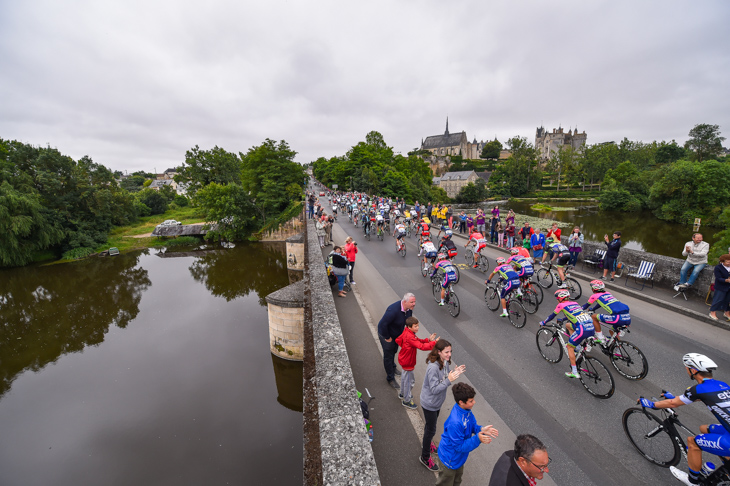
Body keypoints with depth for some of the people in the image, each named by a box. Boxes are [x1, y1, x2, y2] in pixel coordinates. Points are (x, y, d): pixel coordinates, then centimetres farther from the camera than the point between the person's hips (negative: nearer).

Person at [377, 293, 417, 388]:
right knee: (388, 355, 7)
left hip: (397, 334, 7)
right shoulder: (393, 310, -41)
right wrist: (387, 338, -25)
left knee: (394, 352, 29)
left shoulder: (409, 309, -17)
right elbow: (382, 324, -37)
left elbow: (408, 320, 5)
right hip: (386, 334, -7)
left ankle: (392, 367, 55)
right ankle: (390, 378, 26)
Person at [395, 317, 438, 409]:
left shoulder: (407, 332, -4)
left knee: (405, 376, 28)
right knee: (409, 380, 7)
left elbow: (418, 340, 3)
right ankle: (407, 401, 27)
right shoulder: (410, 337, -33)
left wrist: (428, 340, -12)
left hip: (404, 359, 10)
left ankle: (402, 394, 50)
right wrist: (434, 343, -39)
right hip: (407, 362, -10)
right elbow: (421, 346, -39)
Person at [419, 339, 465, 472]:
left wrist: (455, 373, -15)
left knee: (430, 425, 29)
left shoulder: (445, 362, -11)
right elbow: (434, 389, -31)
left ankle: (427, 445, 55)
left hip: (437, 402, 7)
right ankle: (425, 458, 34)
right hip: (429, 403, -7)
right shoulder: (433, 367, -36)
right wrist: (449, 380, -38)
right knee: (431, 430, 11)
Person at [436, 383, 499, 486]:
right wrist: (477, 439, -39)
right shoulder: (455, 423, -42)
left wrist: (481, 429, -22)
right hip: (450, 458, -8)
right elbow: (459, 446, -31)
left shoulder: (466, 410, -16)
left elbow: (472, 425, -1)